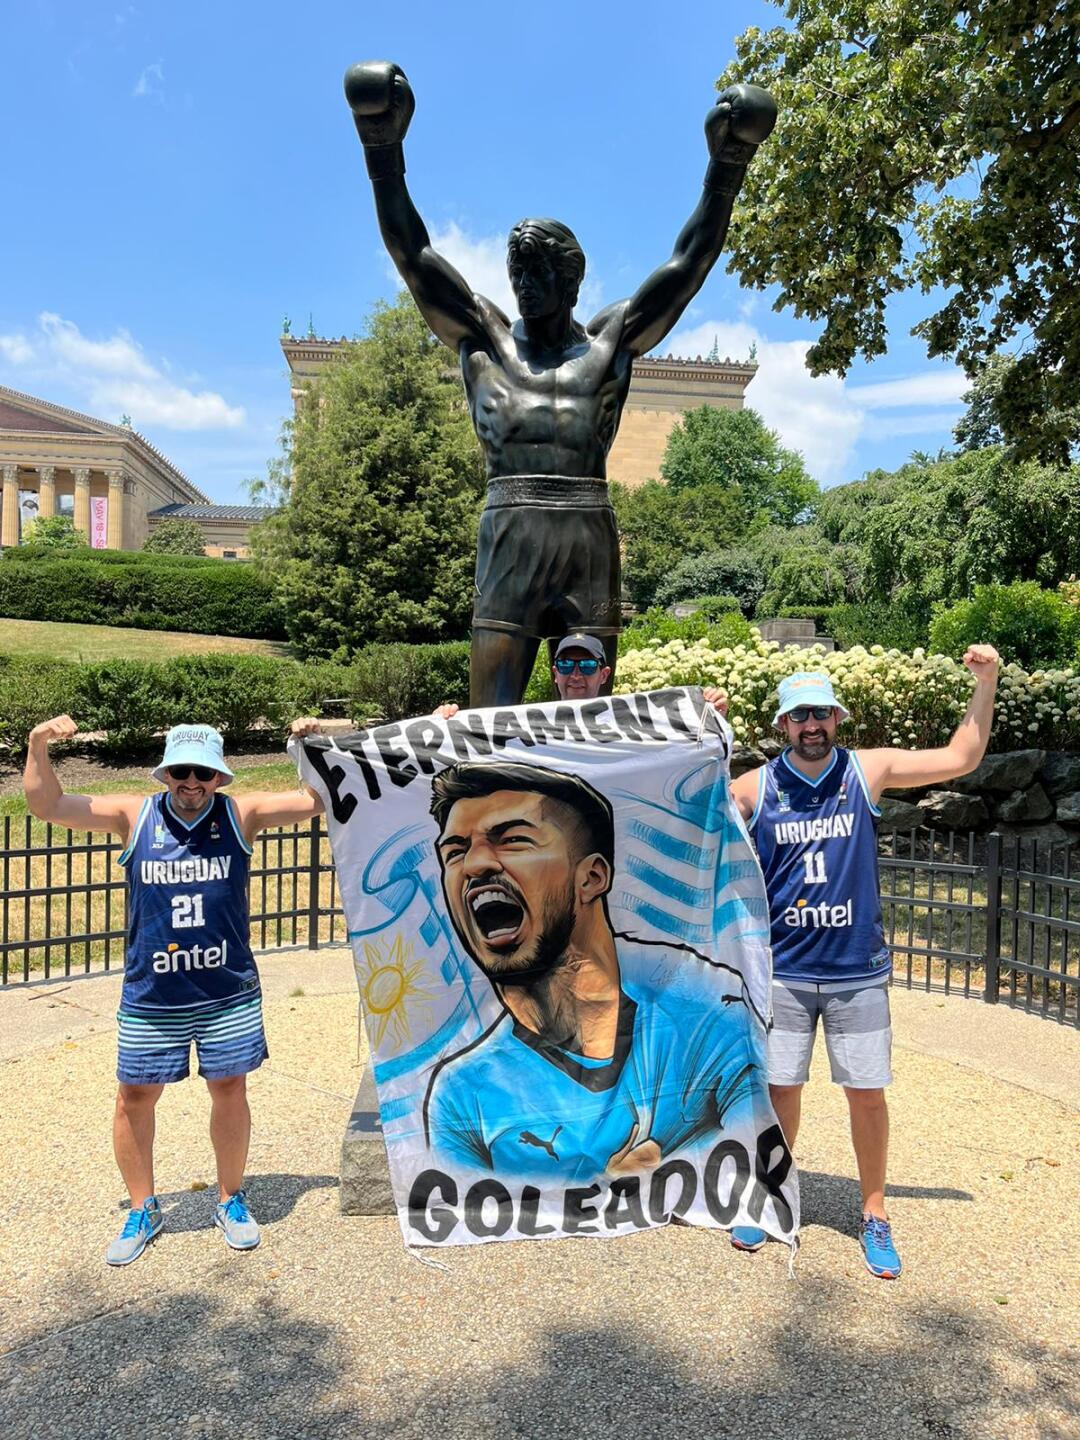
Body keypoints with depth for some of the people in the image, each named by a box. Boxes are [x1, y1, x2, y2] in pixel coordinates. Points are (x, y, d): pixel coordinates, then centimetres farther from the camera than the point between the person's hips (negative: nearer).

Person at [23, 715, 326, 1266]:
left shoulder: (241, 815, -4)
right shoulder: (135, 816, -3)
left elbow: (319, 800, -6)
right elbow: (47, 806, -4)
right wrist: (38, 749, -19)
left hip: (229, 992, 0)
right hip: (150, 996, 1)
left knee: (230, 1091, 11)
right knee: (135, 1097, 11)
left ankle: (231, 1200, 34)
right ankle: (142, 1210, 35)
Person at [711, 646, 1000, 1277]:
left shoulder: (868, 770, -3)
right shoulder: (757, 786, -4)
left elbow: (960, 758, 4)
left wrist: (986, 683, -5)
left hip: (859, 970, 0)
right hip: (784, 970, 0)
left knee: (868, 1093, 9)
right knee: (780, 1089, 10)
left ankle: (875, 1214, 30)